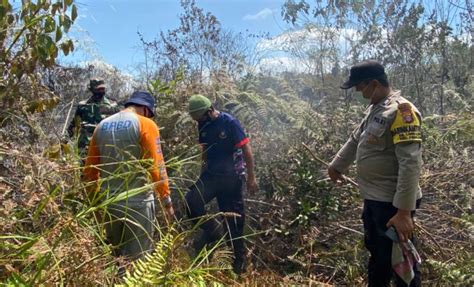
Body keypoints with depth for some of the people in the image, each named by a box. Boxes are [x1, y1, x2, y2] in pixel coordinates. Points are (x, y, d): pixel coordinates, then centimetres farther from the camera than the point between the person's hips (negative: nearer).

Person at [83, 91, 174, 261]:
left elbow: (90, 168, 11)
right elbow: (155, 165, -14)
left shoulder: (102, 126, 9)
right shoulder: (145, 124, -8)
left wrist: (95, 198, 21)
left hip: (109, 201, 6)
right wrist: (166, 198, -6)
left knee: (116, 257, 21)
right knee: (138, 259, 5)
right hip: (138, 202, -5)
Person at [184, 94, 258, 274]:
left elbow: (246, 149, -14)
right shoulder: (203, 126, 3)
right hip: (211, 174, 5)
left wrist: (251, 177, -16)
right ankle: (211, 231, 6)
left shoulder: (229, 123, -15)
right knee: (191, 200, -17)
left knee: (233, 217, 4)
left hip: (231, 176, -5)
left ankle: (239, 258, 22)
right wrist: (204, 170, 21)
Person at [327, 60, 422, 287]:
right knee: (376, 253, 26)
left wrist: (404, 211, -28)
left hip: (393, 203, -9)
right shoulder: (375, 109, 9)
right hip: (373, 198, 9)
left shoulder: (401, 111, -20)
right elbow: (355, 140, 23)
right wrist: (336, 165, 34)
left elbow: (411, 163, -26)